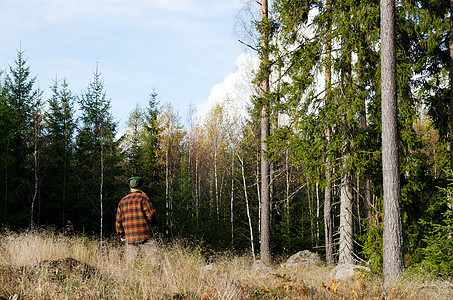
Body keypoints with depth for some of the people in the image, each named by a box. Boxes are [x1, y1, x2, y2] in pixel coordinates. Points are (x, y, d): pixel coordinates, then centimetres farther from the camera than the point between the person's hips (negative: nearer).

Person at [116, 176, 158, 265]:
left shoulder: (122, 201, 13)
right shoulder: (143, 197, -3)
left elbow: (119, 220, 14)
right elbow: (151, 213, -9)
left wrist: (122, 235, 22)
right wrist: (152, 224, 10)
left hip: (129, 238, 5)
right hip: (145, 236, -5)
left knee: (129, 263, 10)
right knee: (155, 259, -5)